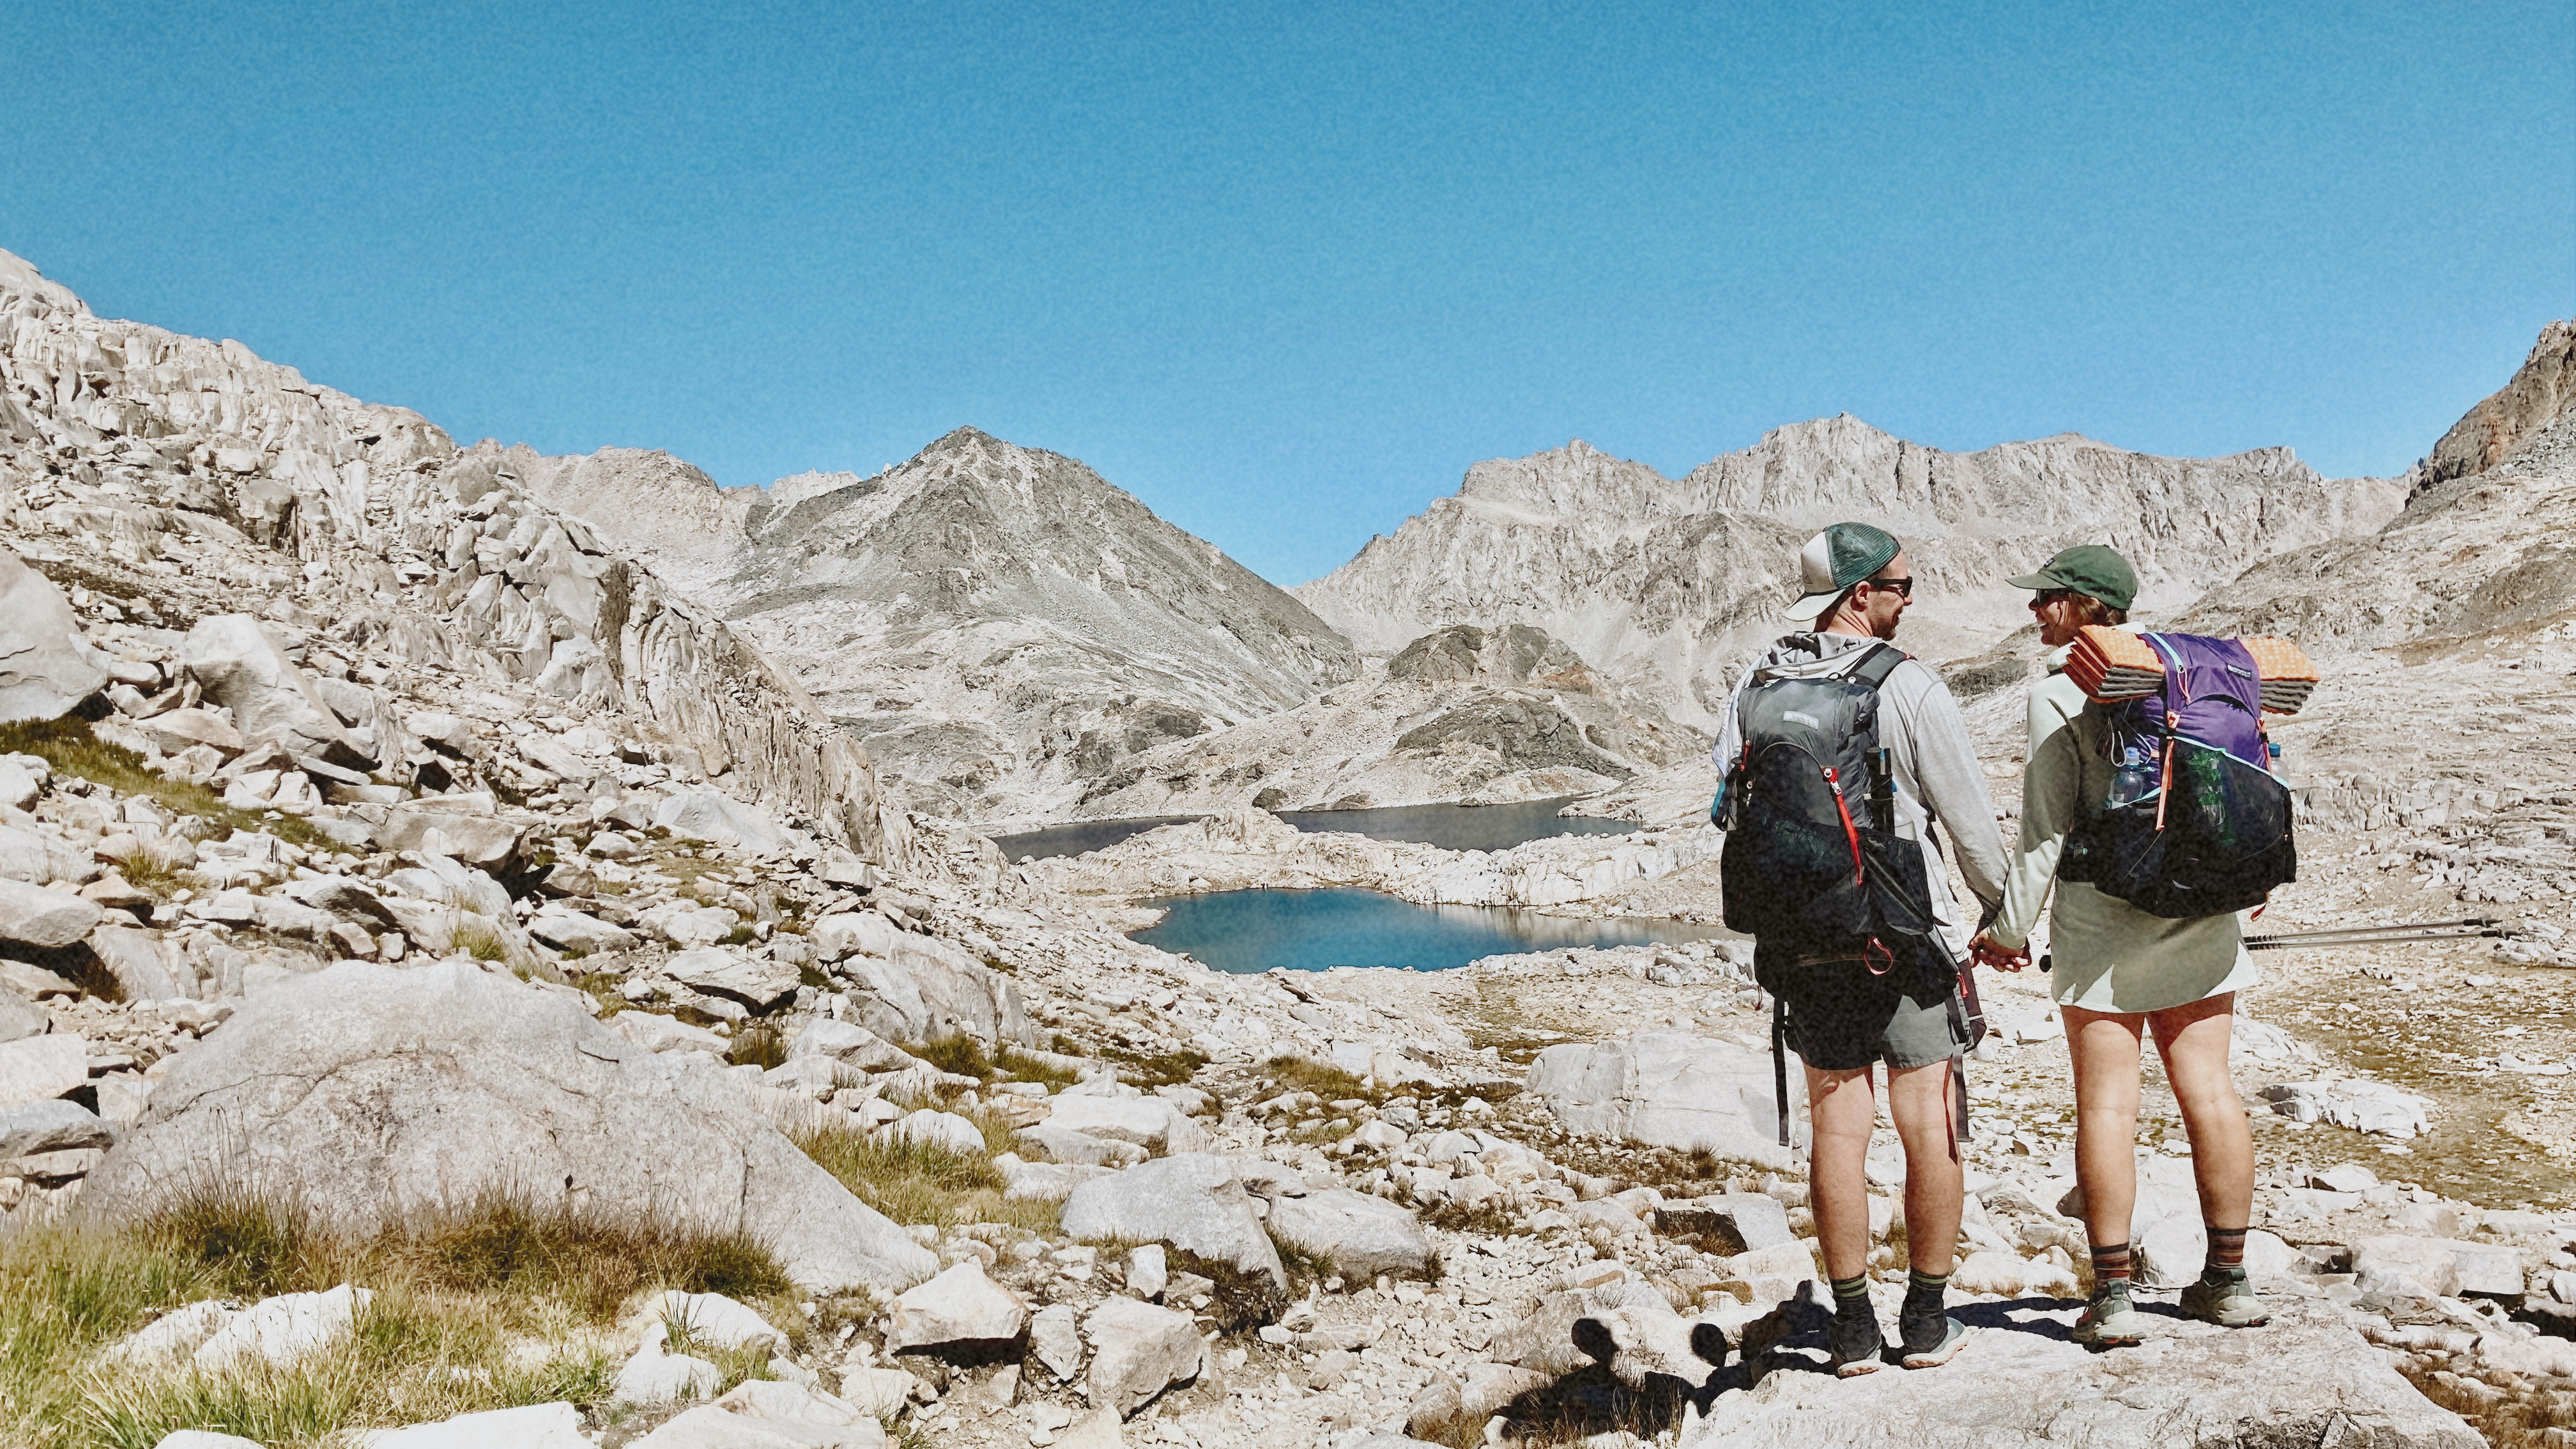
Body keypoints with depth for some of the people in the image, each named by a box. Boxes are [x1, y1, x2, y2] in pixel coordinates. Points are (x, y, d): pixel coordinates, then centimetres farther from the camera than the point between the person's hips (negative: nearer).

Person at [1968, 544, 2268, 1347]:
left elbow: (2045, 827, -12)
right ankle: (2228, 1279, 20)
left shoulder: (2059, 693, -10)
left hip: (2103, 919, -6)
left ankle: (2112, 1294, 4)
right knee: (2208, 1087, 11)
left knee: (2107, 1103, 0)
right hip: (2199, 916, 6)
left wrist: (2010, 926, -4)